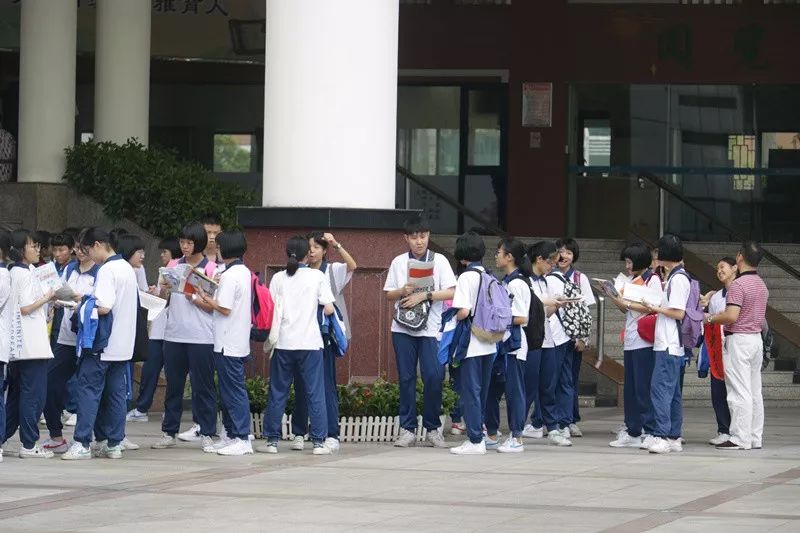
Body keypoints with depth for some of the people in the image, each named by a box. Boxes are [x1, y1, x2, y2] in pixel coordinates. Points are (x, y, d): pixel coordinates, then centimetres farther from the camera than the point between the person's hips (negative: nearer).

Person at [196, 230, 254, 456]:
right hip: (239, 342, 9)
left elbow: (225, 309, -19)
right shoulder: (245, 272, 12)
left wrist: (206, 298, -7)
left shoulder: (230, 276, -17)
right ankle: (232, 435, 19)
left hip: (228, 344, -9)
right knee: (231, 390, 14)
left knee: (234, 391, -7)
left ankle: (242, 439, -6)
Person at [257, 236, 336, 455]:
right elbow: (329, 309, -4)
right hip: (310, 343, -2)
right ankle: (319, 442, 1)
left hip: (283, 343, 2)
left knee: (277, 393, 9)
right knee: (315, 394, 3)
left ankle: (272, 440, 10)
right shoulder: (317, 276, -2)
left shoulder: (278, 278, 2)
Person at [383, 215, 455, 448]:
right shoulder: (398, 262, 9)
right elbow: (389, 295, 11)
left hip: (431, 327, -2)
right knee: (406, 378, 3)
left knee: (434, 377, -9)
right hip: (403, 328, 2)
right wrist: (403, 291, -9)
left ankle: (433, 428, 5)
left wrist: (424, 295, -13)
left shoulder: (439, 261, 3)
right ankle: (408, 429, 8)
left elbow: (451, 292, -4)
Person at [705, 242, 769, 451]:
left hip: (738, 339, -9)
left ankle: (740, 438, -7)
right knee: (754, 392, 10)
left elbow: (731, 316, -24)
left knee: (739, 392, -7)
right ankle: (755, 437, 13)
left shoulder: (738, 285, -16)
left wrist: (710, 318, -7)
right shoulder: (761, 285, 12)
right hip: (757, 338, 9)